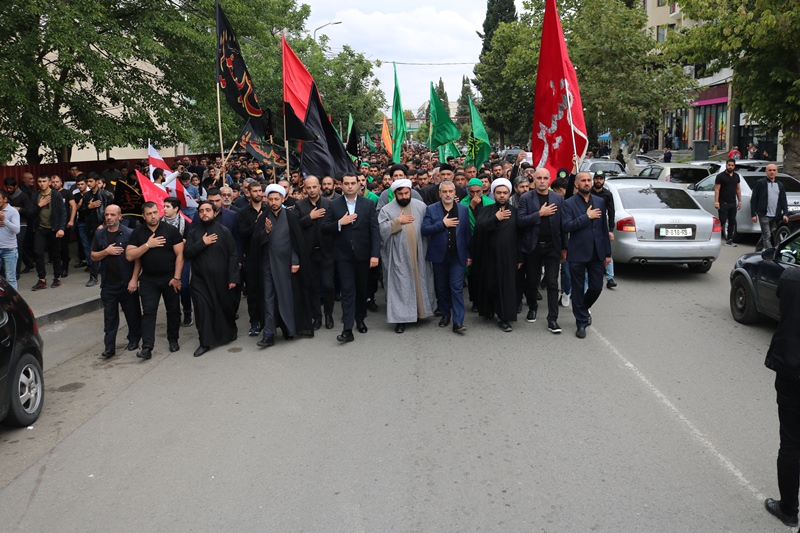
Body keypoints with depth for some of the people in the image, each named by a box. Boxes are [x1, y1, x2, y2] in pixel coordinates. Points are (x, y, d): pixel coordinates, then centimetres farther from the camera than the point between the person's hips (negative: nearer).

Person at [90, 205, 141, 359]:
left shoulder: (129, 234, -7)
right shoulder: (99, 235, 7)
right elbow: (93, 256, 10)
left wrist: (134, 279, -14)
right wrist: (106, 251, -11)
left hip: (127, 283, -3)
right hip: (108, 284, 3)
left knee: (132, 313, 9)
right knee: (110, 316, 5)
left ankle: (134, 340, 27)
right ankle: (109, 347, 9)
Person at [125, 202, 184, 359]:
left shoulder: (171, 230, -6)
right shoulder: (138, 233, 1)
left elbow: (179, 254, -7)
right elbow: (129, 256, -6)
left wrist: (176, 277, -12)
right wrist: (147, 245, -17)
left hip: (169, 278, -1)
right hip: (148, 280, 1)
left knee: (173, 310, 10)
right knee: (148, 312, -4)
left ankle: (173, 340, 28)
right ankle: (147, 347, -5)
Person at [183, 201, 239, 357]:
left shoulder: (224, 231, 0)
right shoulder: (193, 233, 7)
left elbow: (233, 255, -3)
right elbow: (186, 254, -2)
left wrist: (233, 278, -8)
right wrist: (202, 243, -14)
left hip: (221, 279, -1)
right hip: (200, 280, 1)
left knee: (227, 307, 11)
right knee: (203, 310, -4)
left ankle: (230, 334, 35)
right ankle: (205, 342, 5)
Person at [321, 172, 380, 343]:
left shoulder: (368, 204, 1)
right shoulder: (334, 205, 1)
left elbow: (375, 231, -4)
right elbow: (324, 229, -1)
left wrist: (375, 254, -11)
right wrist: (340, 223, -17)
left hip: (363, 254, 1)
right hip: (344, 255, -1)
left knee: (362, 289, 14)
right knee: (348, 290, -5)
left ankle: (360, 319, 33)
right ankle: (347, 329, -7)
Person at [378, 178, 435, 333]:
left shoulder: (421, 206, 4)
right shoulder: (387, 209, -2)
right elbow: (381, 229, -12)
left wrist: (430, 249, -3)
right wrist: (398, 221, -16)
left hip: (418, 254, 2)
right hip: (398, 256, -2)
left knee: (419, 282, 12)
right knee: (400, 286, 1)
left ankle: (420, 311, 29)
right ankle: (400, 318, 7)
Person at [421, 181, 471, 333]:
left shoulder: (464, 209, 4)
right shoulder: (431, 209, 1)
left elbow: (468, 233, 3)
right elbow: (424, 230, -10)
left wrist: (469, 255, 1)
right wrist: (442, 224, -18)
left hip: (458, 256, -1)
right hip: (439, 256, 1)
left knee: (457, 288, -6)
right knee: (442, 288, 11)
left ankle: (458, 321, -7)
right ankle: (445, 315, 26)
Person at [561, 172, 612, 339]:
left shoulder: (600, 202, 9)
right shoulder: (568, 204, -5)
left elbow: (604, 228, 10)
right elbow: (566, 226, -17)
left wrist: (608, 253, 9)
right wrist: (587, 216, -18)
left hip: (597, 253, 4)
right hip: (577, 254, -4)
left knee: (597, 287, 7)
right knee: (578, 289, 4)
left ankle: (583, 308, 36)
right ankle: (581, 323, 17)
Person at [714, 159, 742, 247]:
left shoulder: (736, 176, 13)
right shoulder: (720, 176, -4)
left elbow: (738, 189, 16)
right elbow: (717, 189, -8)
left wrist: (740, 201, 11)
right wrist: (716, 202, -16)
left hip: (733, 203, 6)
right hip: (723, 203, -6)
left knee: (732, 222, 8)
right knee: (722, 221, -8)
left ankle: (729, 240, 14)